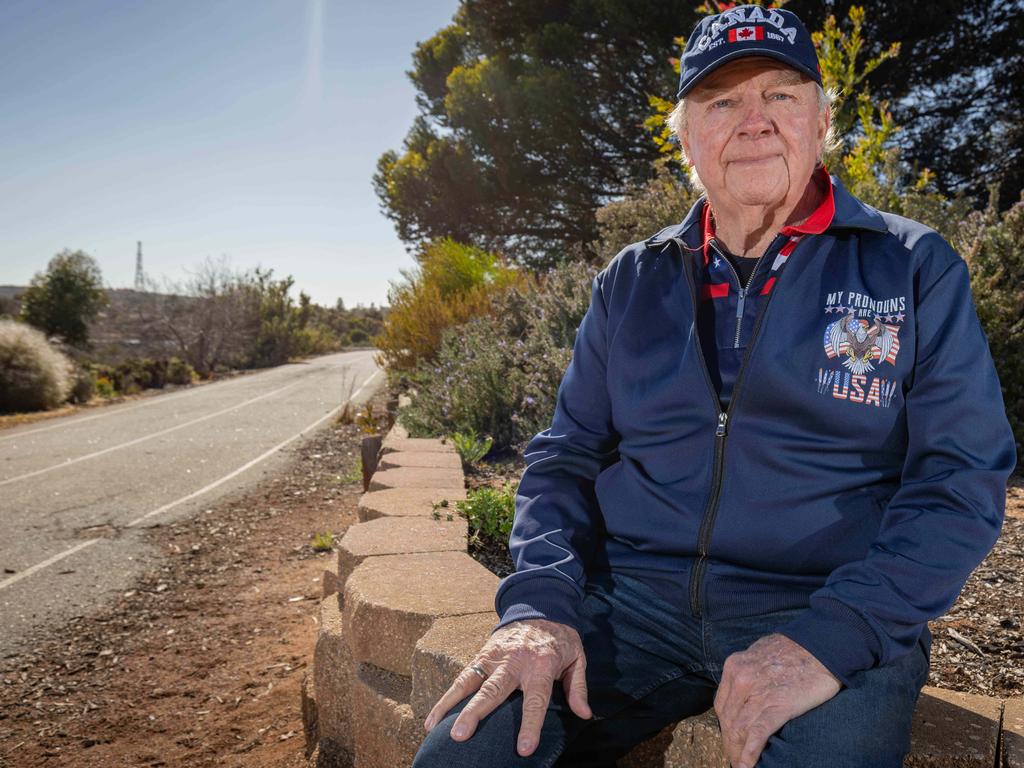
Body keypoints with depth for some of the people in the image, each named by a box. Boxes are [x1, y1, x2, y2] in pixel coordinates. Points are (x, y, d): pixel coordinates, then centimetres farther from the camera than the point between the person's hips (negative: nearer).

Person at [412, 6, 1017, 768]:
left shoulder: (914, 268, 2)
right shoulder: (633, 280, 9)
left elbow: (963, 476, -4)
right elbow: (566, 456, 9)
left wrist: (832, 640, -18)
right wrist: (539, 605, -8)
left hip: (835, 619, -1)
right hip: (633, 597, 2)